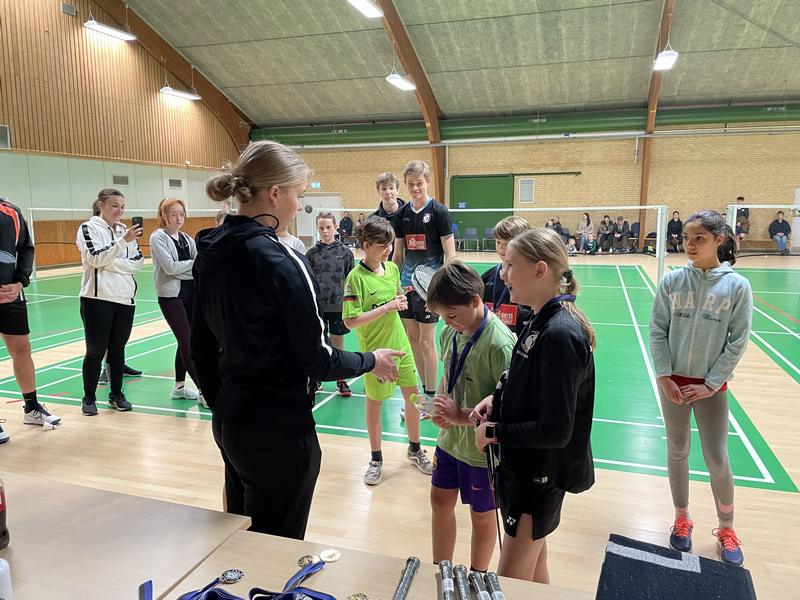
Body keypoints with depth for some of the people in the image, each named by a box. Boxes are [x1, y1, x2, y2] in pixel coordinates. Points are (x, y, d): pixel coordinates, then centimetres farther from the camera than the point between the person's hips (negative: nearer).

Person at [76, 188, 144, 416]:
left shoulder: (125, 229, 11)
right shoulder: (88, 228, -2)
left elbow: (138, 261, 2)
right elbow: (97, 258, -16)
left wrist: (112, 264, -11)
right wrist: (124, 240, -24)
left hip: (126, 298, 4)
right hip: (98, 299, -4)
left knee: (118, 349, 11)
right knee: (96, 351, 3)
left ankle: (116, 395, 22)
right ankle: (88, 398, 18)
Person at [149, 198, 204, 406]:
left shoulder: (187, 239, 13)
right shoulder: (158, 237, -6)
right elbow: (170, 267, -16)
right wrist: (194, 264, -9)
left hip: (190, 293, 6)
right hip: (170, 295, -6)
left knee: (185, 342, 11)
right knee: (187, 343, -7)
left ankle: (179, 387, 24)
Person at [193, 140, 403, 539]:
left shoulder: (210, 253, 1)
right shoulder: (282, 263, -22)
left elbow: (201, 348, 9)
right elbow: (317, 360, -17)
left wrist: (222, 407, 19)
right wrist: (371, 361, 0)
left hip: (229, 425, 8)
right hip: (280, 434, -8)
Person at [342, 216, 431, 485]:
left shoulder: (393, 268, 1)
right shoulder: (356, 277, -18)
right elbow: (350, 321, -22)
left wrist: (401, 301, -5)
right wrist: (387, 307, -23)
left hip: (400, 344, 6)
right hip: (374, 349, -5)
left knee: (413, 396, 12)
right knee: (374, 403, 10)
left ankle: (415, 450, 35)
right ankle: (376, 459, 30)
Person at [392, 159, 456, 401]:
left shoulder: (439, 212, -7)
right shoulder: (402, 214, 9)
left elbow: (450, 253, -9)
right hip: (407, 285, 6)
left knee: (426, 341, 0)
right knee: (411, 338, 11)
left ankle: (431, 396, 14)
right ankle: (423, 387, 26)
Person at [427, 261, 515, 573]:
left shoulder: (499, 343, -28)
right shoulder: (451, 331, -7)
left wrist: (461, 416, -24)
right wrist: (440, 405, -9)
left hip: (481, 450, -6)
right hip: (449, 439, 6)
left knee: (481, 514, 16)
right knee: (440, 501, 20)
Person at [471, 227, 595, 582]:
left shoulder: (559, 335, -28)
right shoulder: (543, 320, 1)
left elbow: (555, 431, -27)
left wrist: (494, 432, -16)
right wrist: (498, 398, -2)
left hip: (540, 475, -8)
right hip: (527, 465, 9)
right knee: (533, 568, 25)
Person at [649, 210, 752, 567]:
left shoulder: (737, 286, -8)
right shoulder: (672, 281, -5)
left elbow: (738, 342, -6)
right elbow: (657, 331, -2)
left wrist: (711, 384, -9)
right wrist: (665, 376, -9)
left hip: (711, 386, -1)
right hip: (673, 381, 2)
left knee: (717, 460, 5)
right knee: (677, 451, 12)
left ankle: (726, 529, 27)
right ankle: (682, 520, 31)